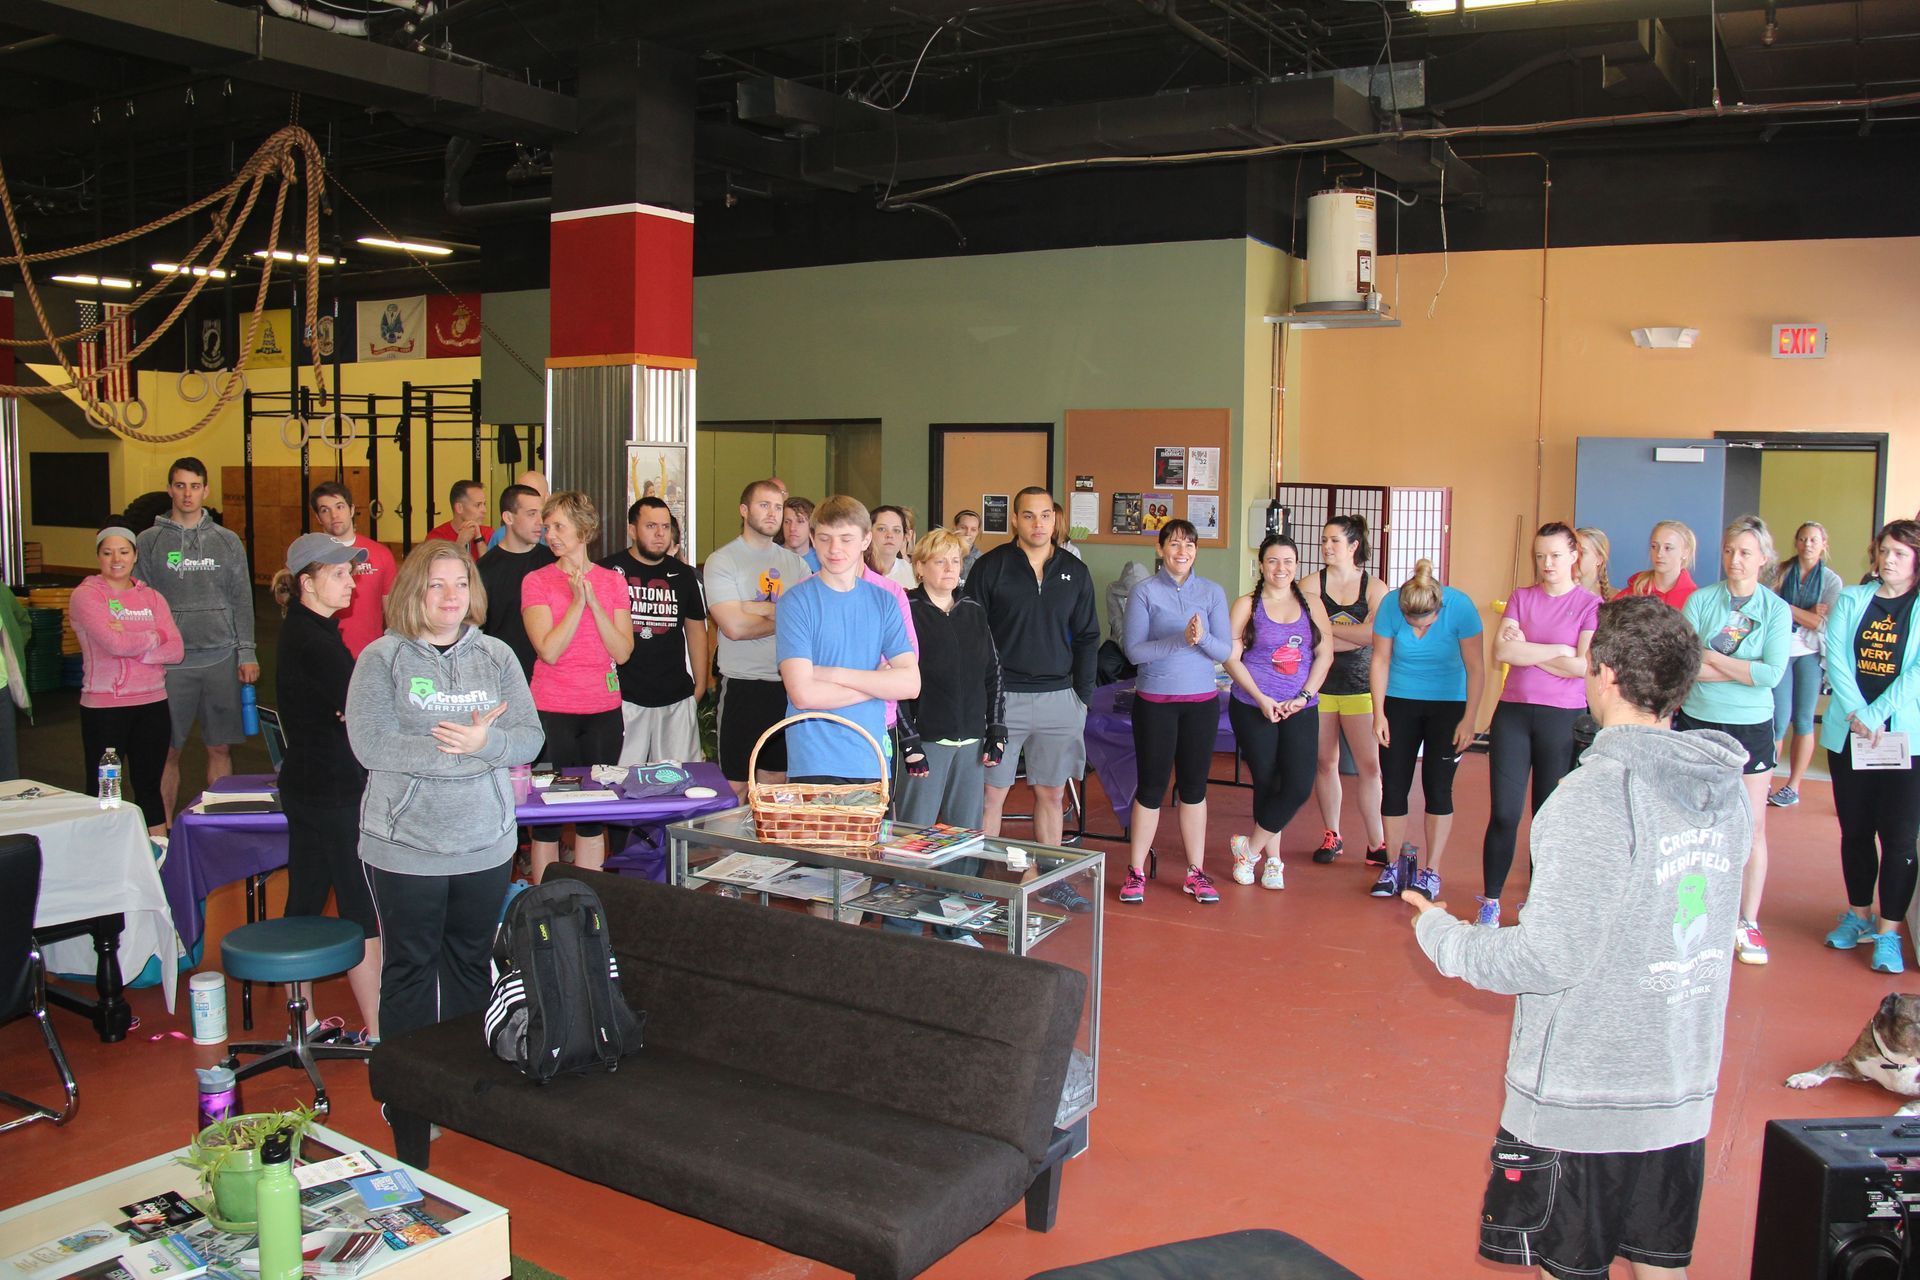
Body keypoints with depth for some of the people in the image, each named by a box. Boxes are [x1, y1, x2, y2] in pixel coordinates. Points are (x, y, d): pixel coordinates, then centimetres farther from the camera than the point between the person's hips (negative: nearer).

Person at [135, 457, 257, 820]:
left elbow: (242, 602, 9)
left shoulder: (227, 541, 9)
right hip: (170, 661, -1)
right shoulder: (149, 541, 5)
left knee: (221, 748, 5)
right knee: (167, 752, 2)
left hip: (221, 657, 1)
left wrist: (247, 654, 2)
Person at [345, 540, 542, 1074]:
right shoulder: (382, 658, -5)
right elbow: (371, 744, -17)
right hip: (405, 845, -3)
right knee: (410, 967, 11)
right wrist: (458, 747, -20)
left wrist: (485, 742, -22)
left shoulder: (496, 656, 4)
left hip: (486, 844, 3)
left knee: (471, 963, 16)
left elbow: (530, 738, -1)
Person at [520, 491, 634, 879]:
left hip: (604, 711, 3)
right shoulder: (536, 581, -2)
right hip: (552, 711, -2)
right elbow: (549, 651, -12)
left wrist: (593, 601, -13)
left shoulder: (613, 581, 5)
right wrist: (576, 601, -16)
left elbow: (622, 652, -5)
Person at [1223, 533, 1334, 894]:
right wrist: (1261, 698, -12)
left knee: (1299, 785, -10)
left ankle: (1250, 848, 6)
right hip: (1253, 708, -2)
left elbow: (1325, 655, 6)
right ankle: (1272, 859, 20)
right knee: (1266, 782, 3)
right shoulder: (1247, 605, 3)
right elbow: (1232, 658, -3)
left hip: (1300, 711, 2)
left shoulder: (1312, 605, 10)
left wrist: (1304, 696, -7)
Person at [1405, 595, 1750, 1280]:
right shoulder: (1723, 789, 1)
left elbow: (1551, 959, -22)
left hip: (1582, 1099, -7)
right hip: (1684, 1091, 7)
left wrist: (1439, 933, -7)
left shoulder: (1595, 794, -22)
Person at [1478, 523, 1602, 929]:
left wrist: (1526, 652, -7)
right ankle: (1490, 902, 9)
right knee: (1504, 814, -1)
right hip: (1513, 713, 2)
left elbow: (1583, 665, -13)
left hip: (1563, 718, -2)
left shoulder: (1590, 604, 0)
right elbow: (1501, 651, -6)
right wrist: (1556, 651, -11)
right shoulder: (1521, 597, 8)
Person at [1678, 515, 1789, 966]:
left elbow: (1773, 673, -15)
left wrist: (1709, 657, -13)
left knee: (1752, 827, 3)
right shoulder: (1700, 600, -2)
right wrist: (1745, 671, -16)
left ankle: (1748, 924, 13)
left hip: (1751, 727, 0)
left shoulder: (1777, 609, -2)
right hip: (1697, 722, 0)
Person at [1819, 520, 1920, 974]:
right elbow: (1835, 657, -3)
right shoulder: (1851, 600, 7)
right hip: (1847, 733, 3)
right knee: (1855, 830, 11)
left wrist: (1876, 715, -17)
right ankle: (1859, 915, 25)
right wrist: (1855, 713, -15)